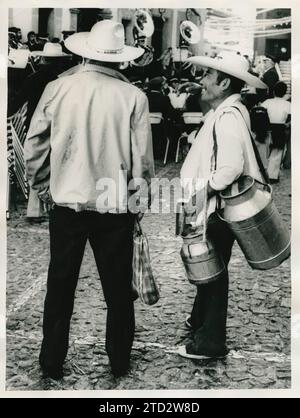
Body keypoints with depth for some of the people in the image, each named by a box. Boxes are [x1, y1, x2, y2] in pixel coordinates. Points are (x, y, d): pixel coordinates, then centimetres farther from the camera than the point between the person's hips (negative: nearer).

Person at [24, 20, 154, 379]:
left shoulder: (58, 88, -6)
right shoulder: (133, 97, -10)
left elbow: (34, 144, -1)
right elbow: (143, 158, -6)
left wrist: (42, 186, 15)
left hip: (66, 203, 1)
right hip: (115, 207, -1)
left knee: (60, 287, 16)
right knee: (118, 289, 15)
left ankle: (52, 363, 27)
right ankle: (119, 363, 29)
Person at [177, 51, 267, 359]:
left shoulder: (228, 116, -21)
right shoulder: (227, 111, 9)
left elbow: (231, 169, -32)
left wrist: (201, 192, -21)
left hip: (218, 208, -9)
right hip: (213, 206, 9)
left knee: (213, 270, 3)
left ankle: (211, 342, 17)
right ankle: (201, 319, 41)